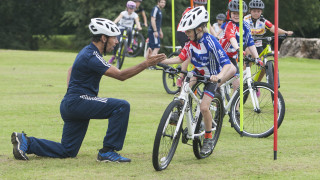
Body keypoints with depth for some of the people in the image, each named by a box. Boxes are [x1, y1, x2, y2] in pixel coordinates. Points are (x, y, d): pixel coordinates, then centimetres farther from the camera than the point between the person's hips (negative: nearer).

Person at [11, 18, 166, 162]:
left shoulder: (88, 51, 16)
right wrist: (146, 64, -27)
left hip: (70, 105, 10)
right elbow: (120, 75, -23)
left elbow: (71, 70, 33)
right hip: (78, 102, -10)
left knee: (67, 151, 13)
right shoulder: (91, 56, -17)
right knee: (122, 106, -20)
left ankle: (25, 142, 10)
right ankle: (108, 152, -15)